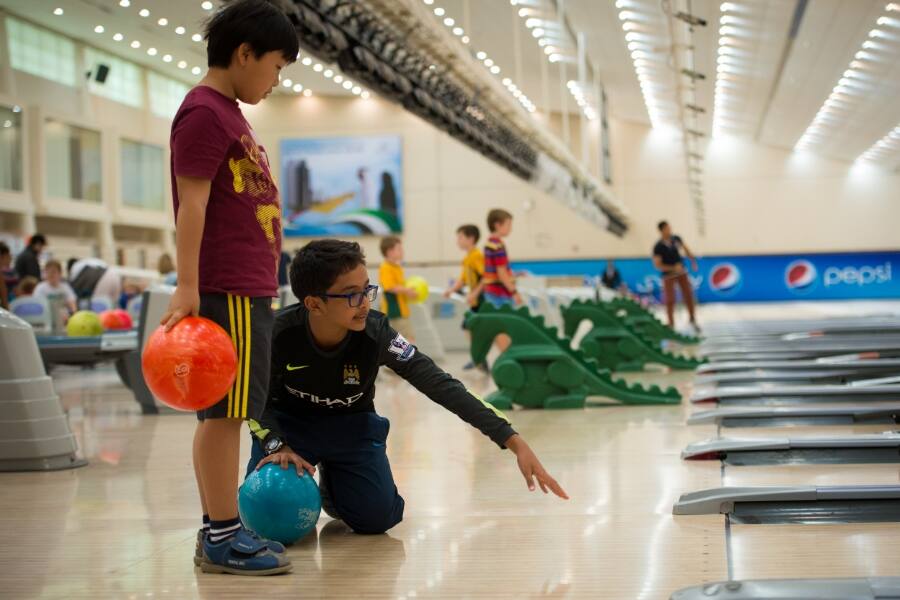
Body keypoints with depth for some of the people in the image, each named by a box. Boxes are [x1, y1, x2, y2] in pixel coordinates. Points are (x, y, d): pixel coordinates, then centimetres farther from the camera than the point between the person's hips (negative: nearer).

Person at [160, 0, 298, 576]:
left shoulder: (229, 113, 20)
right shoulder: (204, 112, -9)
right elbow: (191, 203, -16)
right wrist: (187, 286, -22)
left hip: (249, 288, 10)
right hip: (227, 290, -10)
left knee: (226, 412, 11)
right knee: (225, 410, -6)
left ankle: (220, 530, 16)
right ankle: (221, 537, -1)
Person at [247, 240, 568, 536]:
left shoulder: (376, 334, -29)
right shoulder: (278, 333, -29)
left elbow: (442, 386, -33)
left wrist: (514, 441, -38)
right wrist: (277, 445, -31)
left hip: (352, 424, 1)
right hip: (289, 424, -1)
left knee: (377, 517, -16)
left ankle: (332, 478, 20)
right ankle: (300, 476, 17)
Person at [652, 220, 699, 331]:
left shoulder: (676, 239, -6)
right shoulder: (658, 247, -19)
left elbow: (686, 249, 11)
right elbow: (657, 265, -19)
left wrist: (693, 261, 3)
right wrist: (673, 268, -26)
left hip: (681, 272, 4)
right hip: (668, 275, -4)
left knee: (688, 295, 3)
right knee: (670, 300, -2)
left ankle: (693, 319, 20)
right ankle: (671, 324, 11)